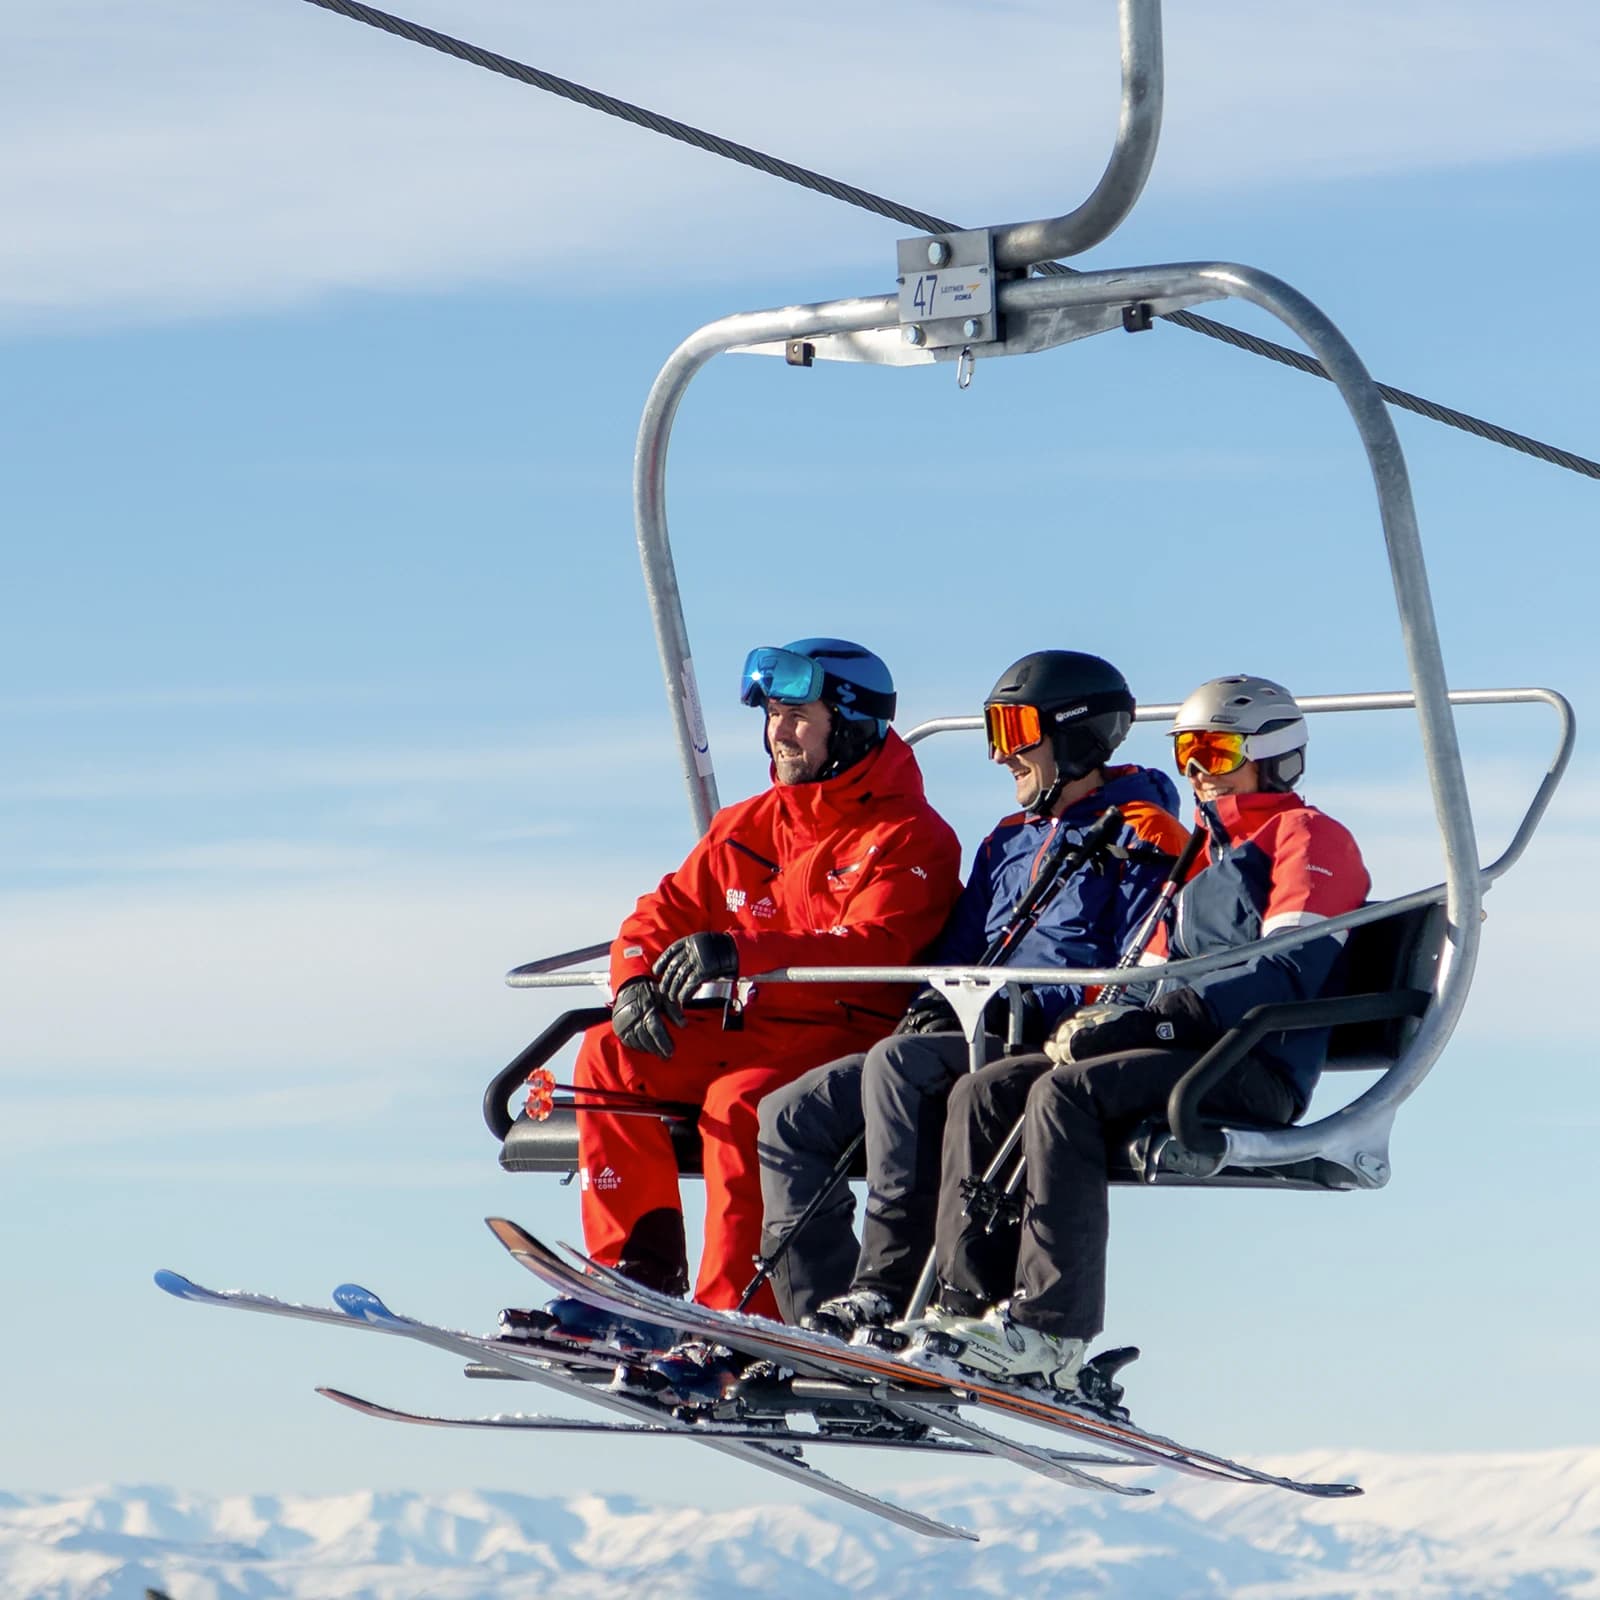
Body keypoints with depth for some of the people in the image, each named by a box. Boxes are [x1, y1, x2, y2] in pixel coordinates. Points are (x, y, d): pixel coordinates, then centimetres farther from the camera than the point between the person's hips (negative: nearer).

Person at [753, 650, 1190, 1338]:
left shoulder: (1138, 837, -2)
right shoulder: (1010, 841, 25)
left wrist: (1021, 1010, -20)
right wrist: (934, 1004, 2)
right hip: (979, 1038, 9)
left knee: (897, 1064, -34)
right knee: (789, 1118, -6)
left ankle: (890, 1287, -32)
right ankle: (825, 1314, -15)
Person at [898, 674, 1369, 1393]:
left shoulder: (1306, 836, 3)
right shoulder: (1203, 854, 31)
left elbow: (1290, 971, -13)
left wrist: (1149, 1019, -20)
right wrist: (1098, 1020, 0)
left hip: (1255, 1068, -9)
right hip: (1187, 1054, 9)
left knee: (1066, 1092, -31)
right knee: (985, 1094, -10)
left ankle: (1048, 1327, -36)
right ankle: (970, 1305, -20)